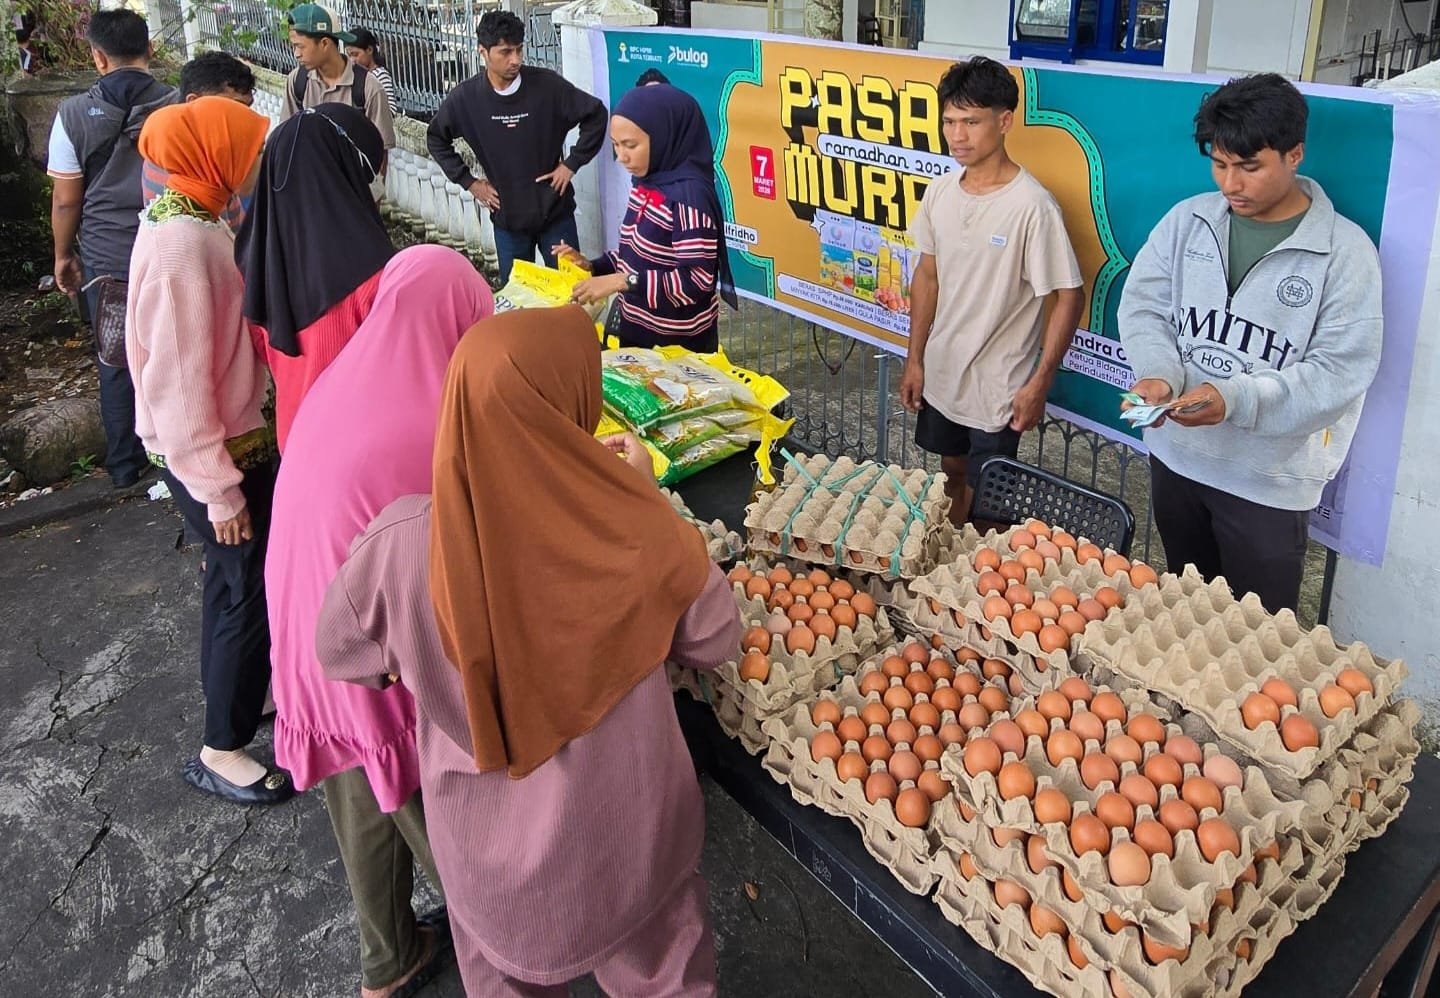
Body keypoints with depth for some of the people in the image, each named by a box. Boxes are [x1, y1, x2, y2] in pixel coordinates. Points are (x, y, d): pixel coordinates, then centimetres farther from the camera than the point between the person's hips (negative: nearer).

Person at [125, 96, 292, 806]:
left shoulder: (193, 221, 5)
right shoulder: (181, 246, -25)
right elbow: (176, 383, -25)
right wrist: (219, 490, -20)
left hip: (233, 434, 9)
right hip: (211, 451, -9)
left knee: (235, 575, 24)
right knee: (253, 589, 2)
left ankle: (228, 685, 46)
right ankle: (221, 753, 18)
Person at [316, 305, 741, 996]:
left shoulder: (402, 539, -27)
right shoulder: (638, 531, -30)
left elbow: (338, 650, -6)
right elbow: (714, 640, -10)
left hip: (489, 853, 2)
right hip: (630, 837, -1)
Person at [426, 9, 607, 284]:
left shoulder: (548, 85, -12)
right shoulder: (464, 98, -6)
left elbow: (596, 115, -4)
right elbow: (436, 138, 10)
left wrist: (571, 164, -7)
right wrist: (468, 181, 3)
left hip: (555, 212, -1)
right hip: (507, 218, 2)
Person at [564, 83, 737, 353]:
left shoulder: (689, 193, -22)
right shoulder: (645, 183, 3)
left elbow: (697, 280, -26)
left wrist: (623, 281, -29)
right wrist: (593, 266, -2)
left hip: (677, 341, -8)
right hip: (637, 329, 8)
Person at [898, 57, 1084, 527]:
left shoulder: (1032, 205, -20)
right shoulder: (940, 191, -1)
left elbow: (1068, 297, -15)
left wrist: (1039, 384, -16)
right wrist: (914, 358, 9)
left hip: (998, 390, -6)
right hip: (940, 376, 6)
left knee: (982, 503, 6)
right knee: (951, 476, 22)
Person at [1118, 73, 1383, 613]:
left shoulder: (1345, 251, -11)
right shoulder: (1187, 220, 0)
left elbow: (1341, 369, -15)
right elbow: (1144, 306, -1)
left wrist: (1236, 399, -28)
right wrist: (1157, 373, -21)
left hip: (1269, 479, -3)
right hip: (1176, 454, 4)